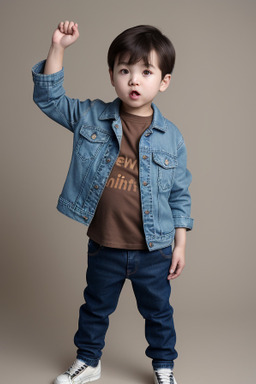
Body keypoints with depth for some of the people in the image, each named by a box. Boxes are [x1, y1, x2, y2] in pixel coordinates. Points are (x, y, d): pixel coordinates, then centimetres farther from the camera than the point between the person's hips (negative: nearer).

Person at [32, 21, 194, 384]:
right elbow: (49, 97, -4)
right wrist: (58, 48, -15)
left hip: (154, 251, 0)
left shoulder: (171, 136, -7)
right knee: (95, 308, 22)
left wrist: (180, 245, -1)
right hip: (104, 248, 1)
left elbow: (179, 195, -1)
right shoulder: (90, 117, -6)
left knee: (158, 312, 20)